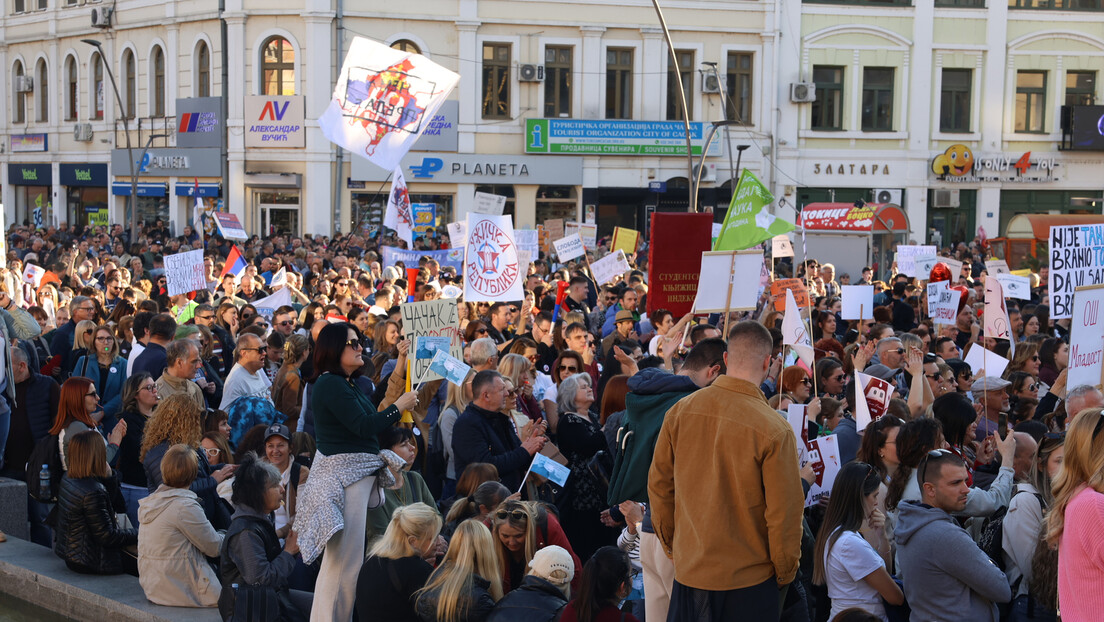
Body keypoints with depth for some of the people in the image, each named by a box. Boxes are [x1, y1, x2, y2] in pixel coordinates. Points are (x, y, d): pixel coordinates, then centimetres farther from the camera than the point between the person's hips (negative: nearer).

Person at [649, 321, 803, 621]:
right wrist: (785, 573, 2)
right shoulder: (775, 431, -18)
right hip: (748, 579, -3)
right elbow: (784, 513, -14)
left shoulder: (679, 411, -6)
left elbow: (658, 486, 4)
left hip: (688, 571, 4)